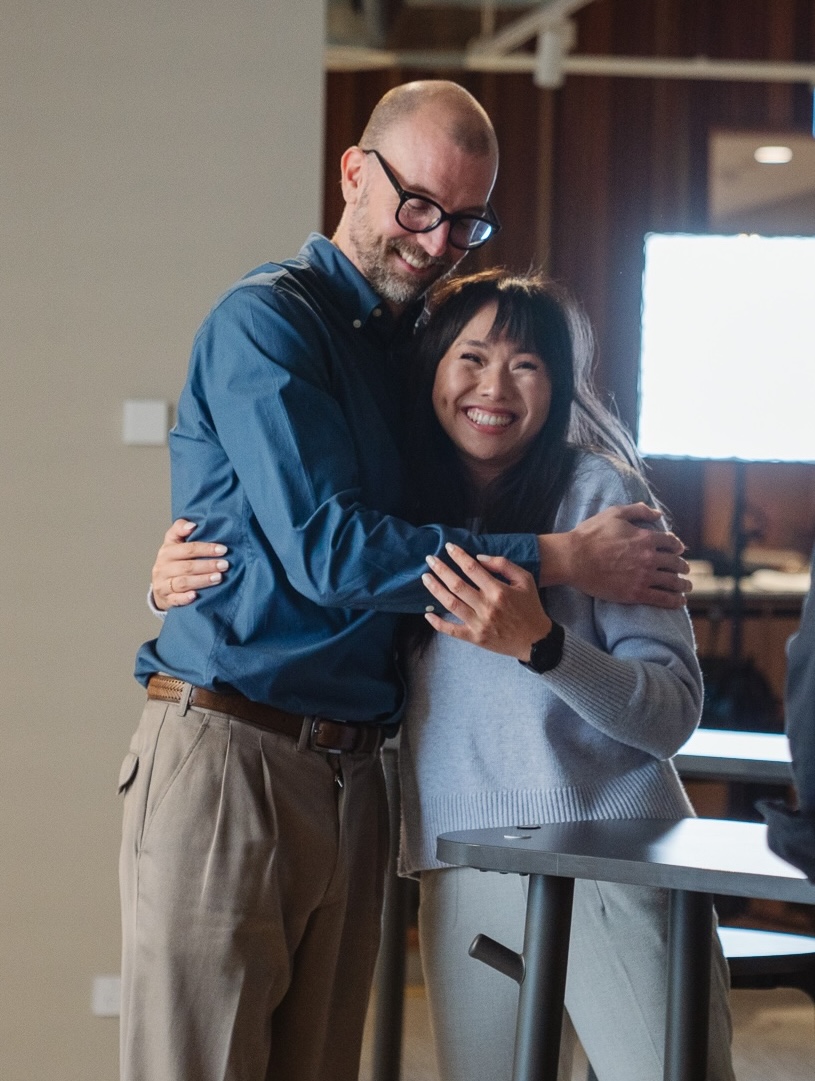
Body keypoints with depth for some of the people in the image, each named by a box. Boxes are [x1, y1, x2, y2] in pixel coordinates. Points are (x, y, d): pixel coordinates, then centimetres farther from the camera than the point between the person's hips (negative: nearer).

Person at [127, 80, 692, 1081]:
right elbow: (329, 550, -16)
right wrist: (562, 559, -12)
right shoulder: (267, 320, -6)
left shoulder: (410, 341, 17)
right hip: (227, 748, -7)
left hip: (350, 769, 7)